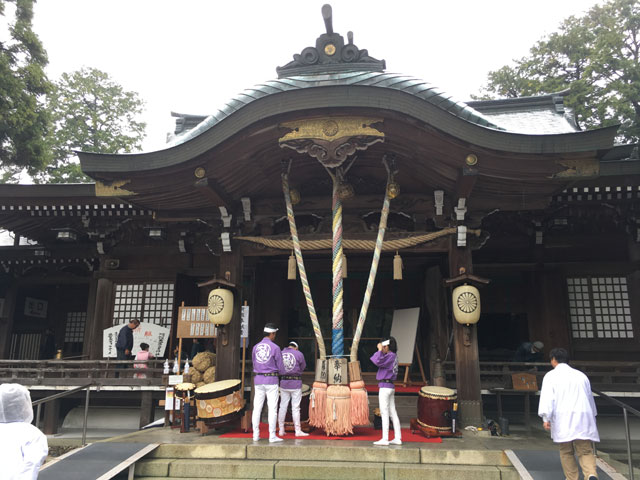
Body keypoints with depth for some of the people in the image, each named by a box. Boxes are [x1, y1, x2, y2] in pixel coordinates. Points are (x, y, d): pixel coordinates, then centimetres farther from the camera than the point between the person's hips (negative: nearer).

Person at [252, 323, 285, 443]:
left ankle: (256, 435, 12)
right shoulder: (275, 348, -9)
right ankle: (272, 436, 1)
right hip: (271, 380, -5)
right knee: (272, 408, 0)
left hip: (258, 380, 5)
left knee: (257, 408, 8)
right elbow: (281, 368, -5)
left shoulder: (255, 347, 5)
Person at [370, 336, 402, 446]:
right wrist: (379, 351, 12)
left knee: (384, 413, -5)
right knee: (393, 413, 10)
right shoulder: (393, 356, 14)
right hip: (390, 387, 9)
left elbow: (378, 361, -27)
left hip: (385, 386, -9)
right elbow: (375, 360, 21)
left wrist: (380, 350, -15)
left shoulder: (390, 356, -14)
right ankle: (398, 438, 13)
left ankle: (385, 439, -3)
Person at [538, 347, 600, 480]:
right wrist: (592, 416, 37)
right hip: (582, 417, 3)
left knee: (566, 452, 10)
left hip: (563, 419, -3)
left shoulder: (551, 376, 3)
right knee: (586, 451, 3)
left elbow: (547, 397, -9)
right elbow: (590, 397, 24)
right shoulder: (581, 375, 16)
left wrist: (546, 418, -11)